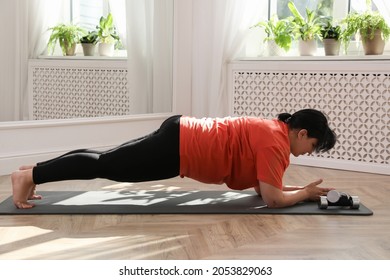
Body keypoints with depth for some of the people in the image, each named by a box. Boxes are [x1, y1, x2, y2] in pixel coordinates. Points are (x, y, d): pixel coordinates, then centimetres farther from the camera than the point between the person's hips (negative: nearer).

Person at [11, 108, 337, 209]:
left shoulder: (273, 129, 16)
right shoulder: (276, 142, -13)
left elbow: (263, 184, 25)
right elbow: (273, 198, -16)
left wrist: (301, 189, 19)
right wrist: (305, 193, -1)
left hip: (180, 134, 9)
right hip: (178, 148, -9)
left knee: (107, 161, 12)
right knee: (106, 165, -6)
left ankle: (35, 170, 17)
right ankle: (30, 176, -2)